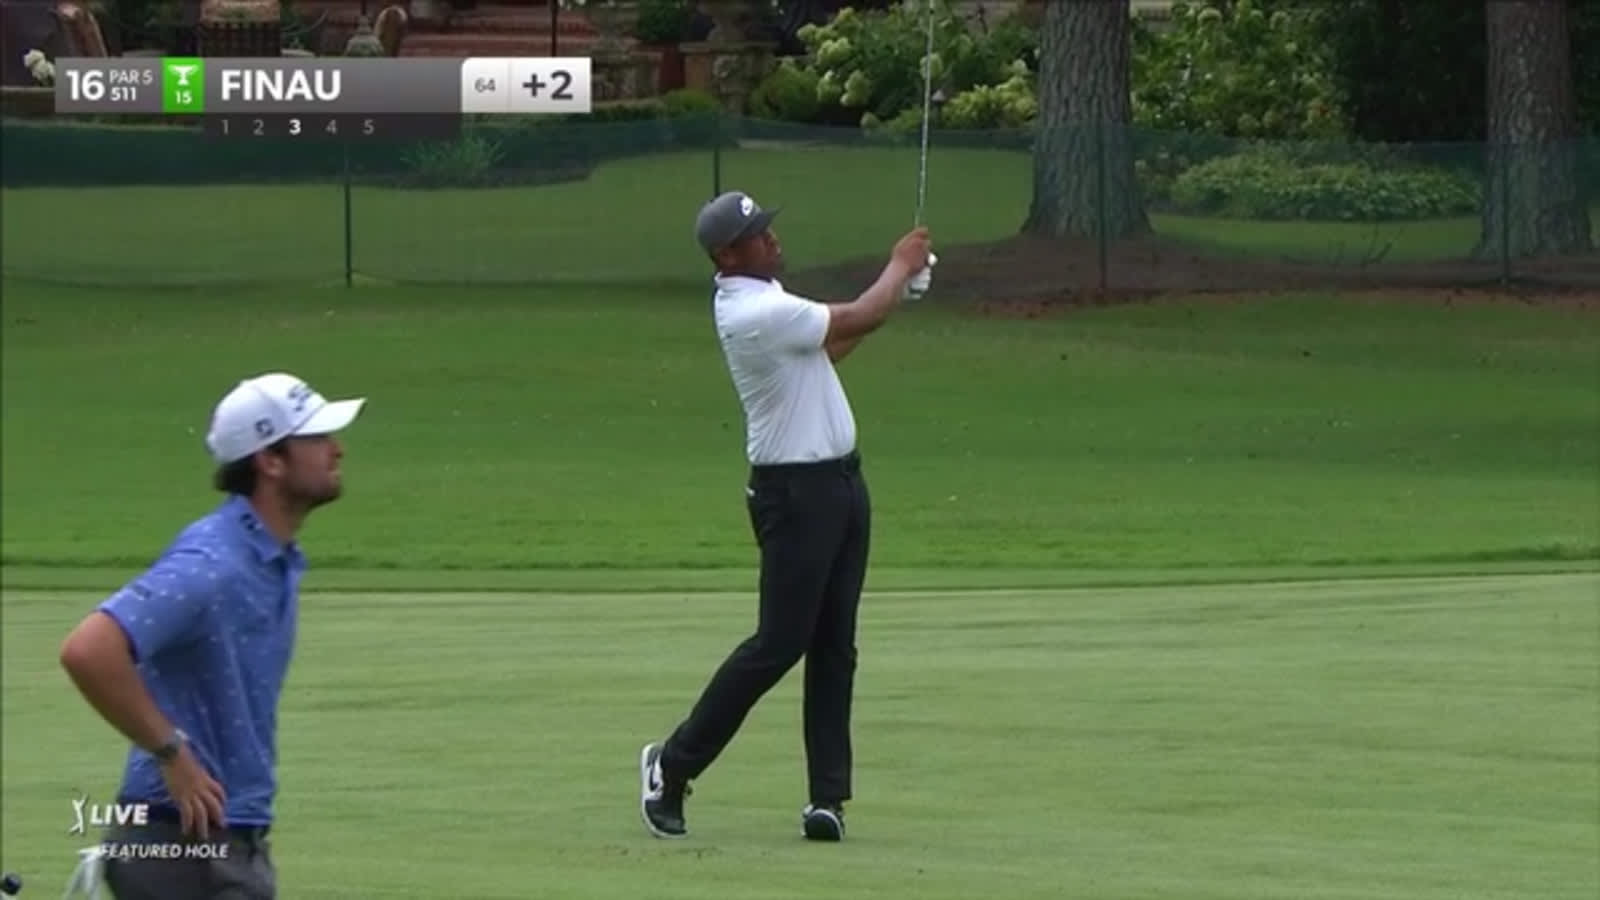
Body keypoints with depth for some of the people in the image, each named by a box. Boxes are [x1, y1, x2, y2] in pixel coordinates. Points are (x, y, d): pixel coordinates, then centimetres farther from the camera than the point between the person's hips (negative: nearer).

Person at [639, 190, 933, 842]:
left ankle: (828, 796, 6)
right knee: (779, 643, -6)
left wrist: (900, 283, 11)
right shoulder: (754, 315, -20)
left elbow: (830, 341, 20)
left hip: (839, 483, 10)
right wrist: (901, 267, 2)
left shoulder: (760, 297, 11)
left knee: (834, 647, 6)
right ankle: (673, 765, 5)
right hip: (795, 491, -10)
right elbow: (856, 321, -15)